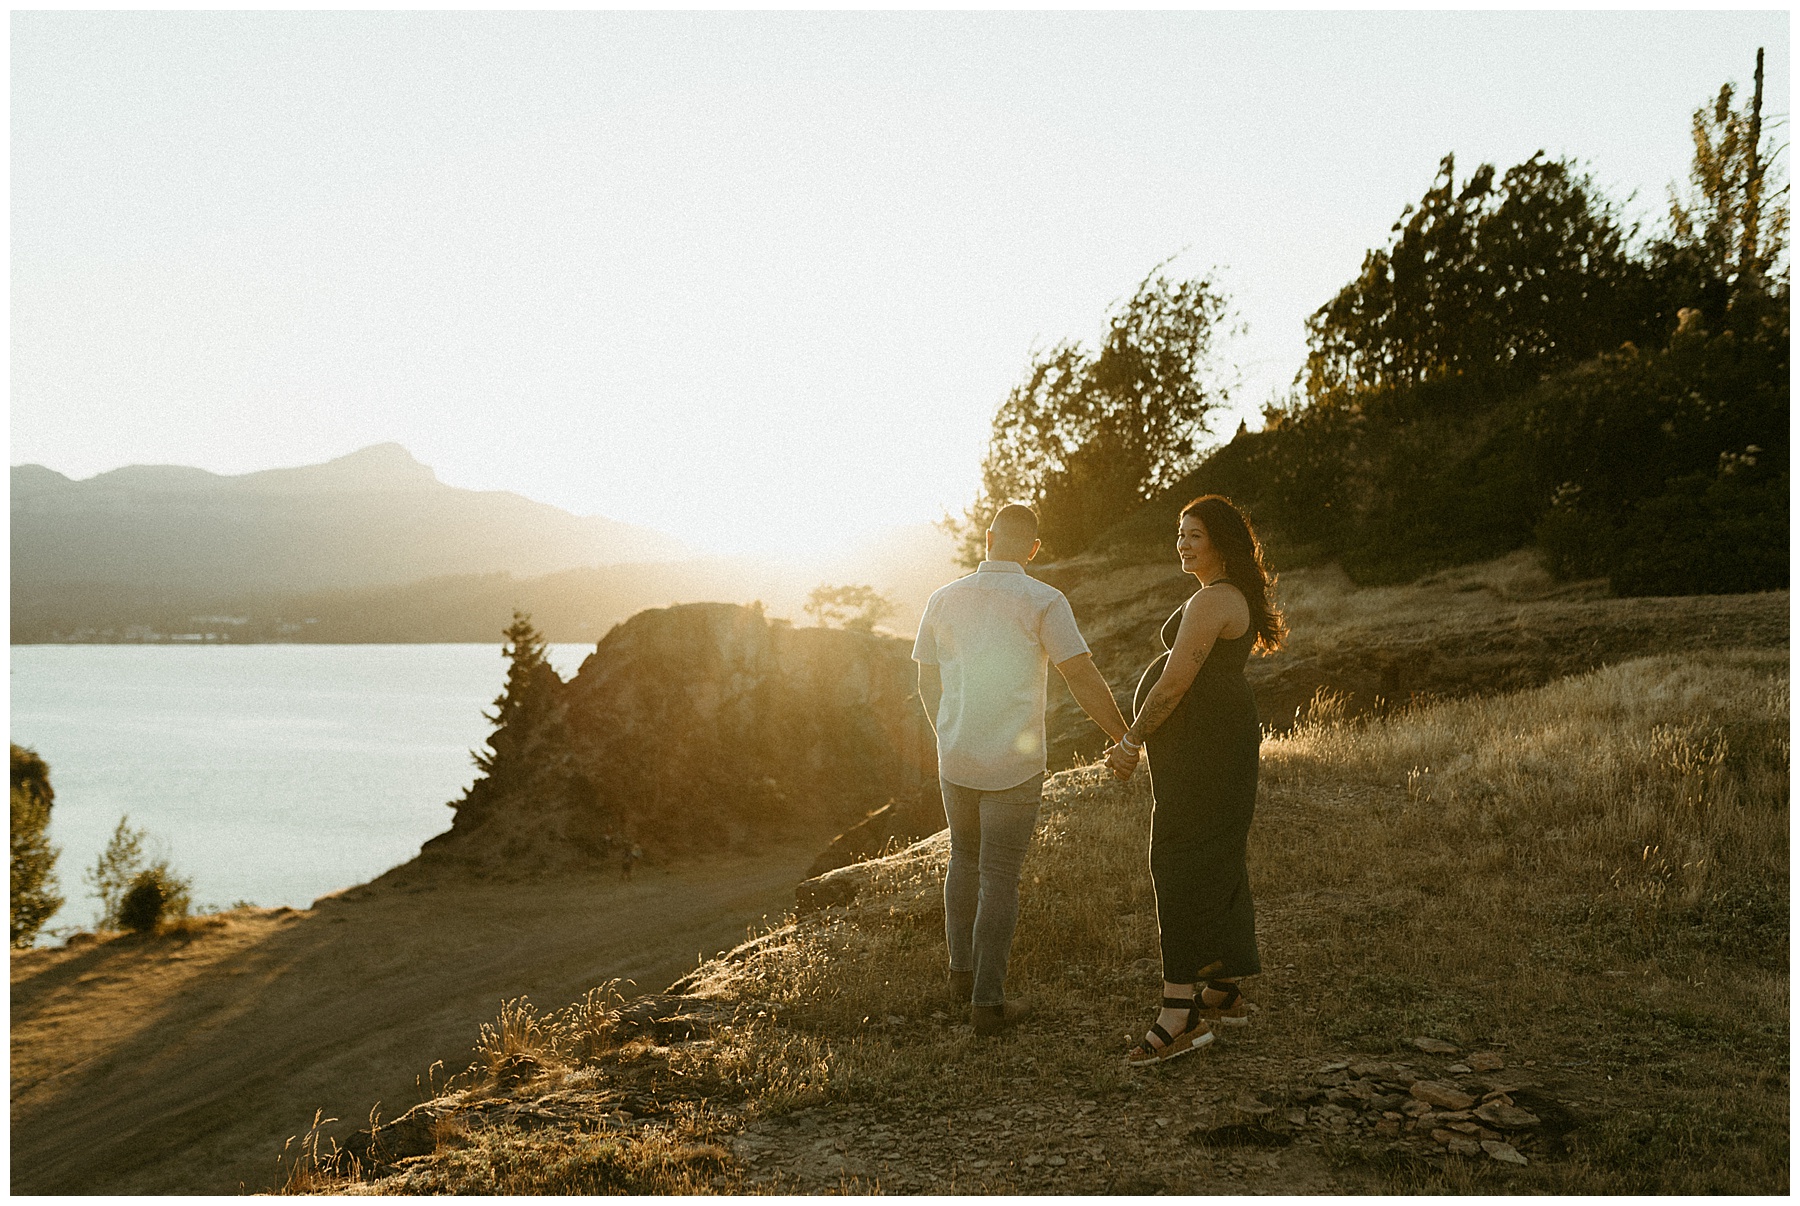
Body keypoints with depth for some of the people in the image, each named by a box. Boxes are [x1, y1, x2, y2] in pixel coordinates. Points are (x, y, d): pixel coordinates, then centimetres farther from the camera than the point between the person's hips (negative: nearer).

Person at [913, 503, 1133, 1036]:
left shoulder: (944, 599, 2)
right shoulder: (1044, 602, -11)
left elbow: (927, 682, 12)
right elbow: (1084, 681, -15)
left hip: (956, 760, 4)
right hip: (1013, 766, -4)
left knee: (965, 861, 24)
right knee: (999, 880, 4)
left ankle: (963, 972, 33)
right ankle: (988, 1002, 9)